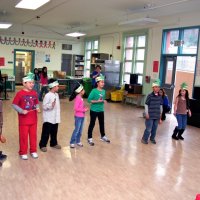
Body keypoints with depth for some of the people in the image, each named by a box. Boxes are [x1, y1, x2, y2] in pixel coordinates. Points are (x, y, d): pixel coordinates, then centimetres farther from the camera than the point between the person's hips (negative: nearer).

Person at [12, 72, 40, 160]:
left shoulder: (34, 93, 2)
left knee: (33, 135, 14)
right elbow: (14, 105, -9)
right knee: (23, 136, 7)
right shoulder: (20, 93, -12)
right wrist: (22, 111, -20)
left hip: (33, 119, 4)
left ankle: (33, 151, 30)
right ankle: (23, 153, 22)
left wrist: (37, 108, -8)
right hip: (23, 120, -4)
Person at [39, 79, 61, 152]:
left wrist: (58, 117, 16)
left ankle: (54, 143, 33)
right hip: (48, 119, -7)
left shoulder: (56, 95, 8)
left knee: (54, 132, 18)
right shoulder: (48, 95, -16)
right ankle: (42, 145, 15)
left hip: (55, 118, 7)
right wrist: (51, 105, -34)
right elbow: (44, 106, -17)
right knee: (46, 133, 3)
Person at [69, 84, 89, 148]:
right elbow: (76, 108, -24)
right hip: (78, 116, -8)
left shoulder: (81, 98, 9)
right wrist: (84, 110, -18)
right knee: (77, 130, -2)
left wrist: (85, 108, 2)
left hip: (82, 116, 9)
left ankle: (78, 141, 25)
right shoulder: (78, 98, -18)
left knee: (80, 130, 14)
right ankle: (72, 142, 8)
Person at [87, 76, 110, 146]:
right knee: (92, 124, 5)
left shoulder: (104, 91, 3)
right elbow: (89, 100, -17)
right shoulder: (94, 91, -16)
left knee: (102, 123, 19)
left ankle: (103, 136, 39)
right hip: (94, 110, -6)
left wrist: (104, 101, -6)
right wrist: (97, 101, -24)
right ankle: (89, 138, 18)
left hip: (101, 110, 6)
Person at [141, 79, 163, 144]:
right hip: (150, 116, -4)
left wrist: (160, 114, 14)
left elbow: (160, 106, 13)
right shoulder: (150, 95, -9)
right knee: (148, 129, -2)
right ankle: (144, 139, 14)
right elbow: (146, 105, -6)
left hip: (157, 116, 4)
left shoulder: (160, 97, 5)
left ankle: (152, 138, 30)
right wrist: (146, 113, -9)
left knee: (154, 128, 12)